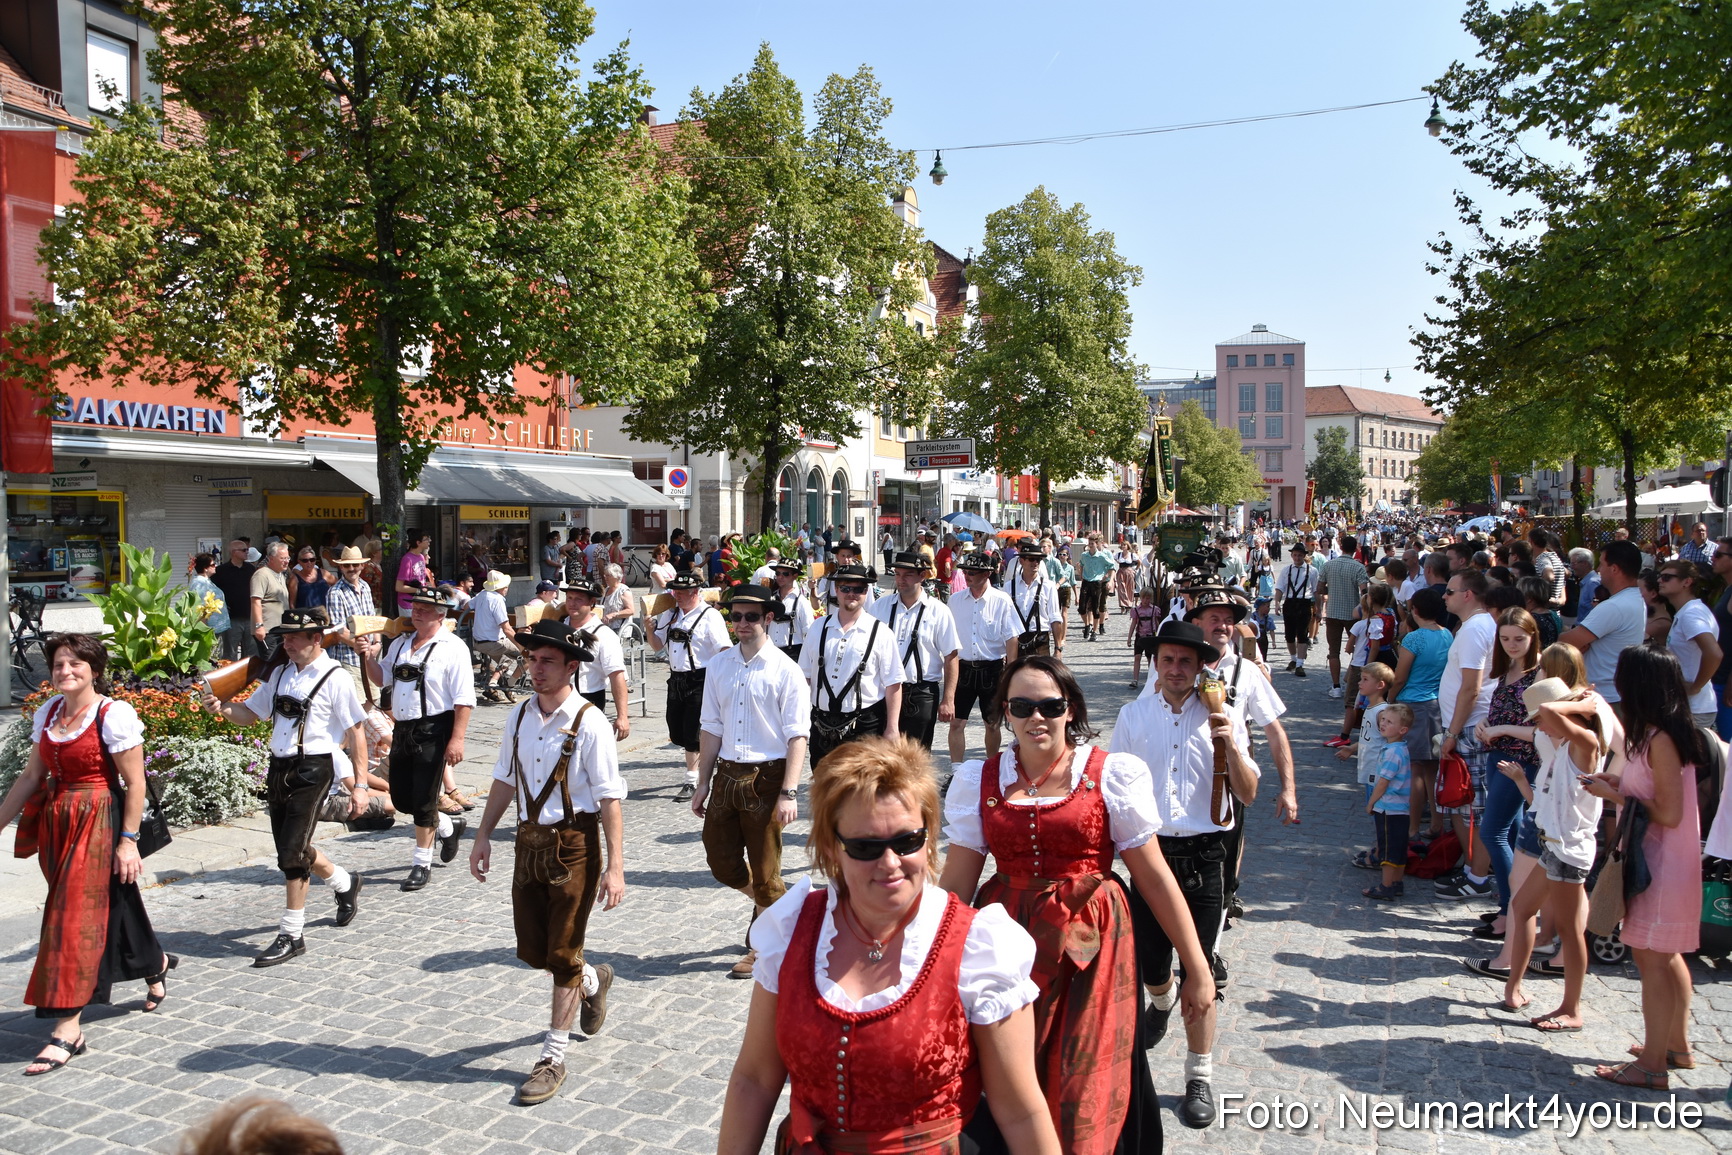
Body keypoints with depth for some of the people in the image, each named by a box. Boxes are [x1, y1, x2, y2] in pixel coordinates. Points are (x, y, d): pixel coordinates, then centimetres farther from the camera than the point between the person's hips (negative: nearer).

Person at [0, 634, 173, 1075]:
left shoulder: (114, 714, -13)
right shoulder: (47, 713, 7)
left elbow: (134, 783, -13)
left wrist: (128, 840, -15)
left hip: (98, 822, -6)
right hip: (55, 823, 7)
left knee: (75, 916, -7)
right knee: (107, 906, 18)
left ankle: (67, 1028, -1)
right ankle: (155, 964, 43)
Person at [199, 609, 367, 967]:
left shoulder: (334, 678, -9)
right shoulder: (280, 673, 11)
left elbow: (355, 732, -9)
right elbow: (249, 713, 15)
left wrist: (360, 784, -11)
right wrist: (221, 708, -8)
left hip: (313, 769, -7)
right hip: (280, 768, 7)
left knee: (292, 852, -8)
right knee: (292, 848, 16)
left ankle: (290, 936, 4)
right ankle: (345, 884, 43)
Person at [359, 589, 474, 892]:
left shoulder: (452, 648, -11)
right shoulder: (400, 644, 13)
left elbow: (464, 699, -15)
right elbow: (382, 679, 23)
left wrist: (456, 739, -20)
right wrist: (370, 658, 3)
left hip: (433, 731, -8)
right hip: (402, 729, 8)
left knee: (424, 801, -2)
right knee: (401, 798, 12)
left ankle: (422, 864, 13)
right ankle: (448, 827, 37)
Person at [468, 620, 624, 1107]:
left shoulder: (589, 723, -16)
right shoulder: (518, 716, 3)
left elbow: (609, 798, -16)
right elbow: (504, 779, 15)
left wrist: (615, 866, -19)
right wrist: (484, 835, 13)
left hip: (574, 845, -6)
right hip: (529, 841, 6)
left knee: (562, 954, 3)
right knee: (531, 949, 15)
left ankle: (553, 1057, 20)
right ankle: (593, 981, 46)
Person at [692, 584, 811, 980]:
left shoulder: (785, 670, -10)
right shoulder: (719, 665, 5)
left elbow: (797, 736, -12)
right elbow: (711, 728, 10)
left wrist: (788, 794, -18)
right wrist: (703, 783, 10)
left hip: (766, 777, -5)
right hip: (726, 773, 5)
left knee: (764, 871, 7)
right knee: (721, 862, 12)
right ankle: (777, 906, 41)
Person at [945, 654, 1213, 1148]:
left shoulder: (1112, 775, -5)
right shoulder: (979, 780, 2)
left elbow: (1153, 876, -3)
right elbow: (956, 883, 2)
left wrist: (1198, 968, -2)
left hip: (1090, 944, -2)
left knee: (1085, 1095, 5)